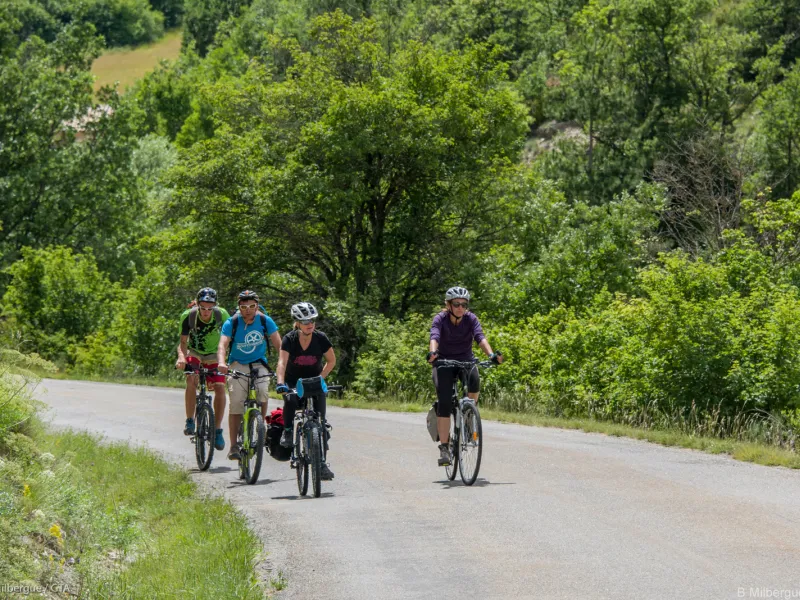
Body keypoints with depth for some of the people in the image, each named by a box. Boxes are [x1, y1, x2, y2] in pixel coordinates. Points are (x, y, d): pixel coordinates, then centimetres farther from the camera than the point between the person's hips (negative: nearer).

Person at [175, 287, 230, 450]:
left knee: (220, 387, -18)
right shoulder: (188, 316, -23)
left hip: (214, 355, 1)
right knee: (191, 379, -29)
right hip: (194, 353, 0)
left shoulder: (222, 315, -23)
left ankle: (217, 430, -8)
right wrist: (181, 356, -40)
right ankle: (190, 421, -17)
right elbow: (183, 342, -19)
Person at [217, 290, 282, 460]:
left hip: (258, 364, 1)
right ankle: (234, 446, -8)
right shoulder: (232, 323, -12)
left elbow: (279, 345, -10)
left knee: (263, 393, -26)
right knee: (236, 403, -14)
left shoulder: (265, 321, -9)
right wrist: (221, 363, -44)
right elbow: (222, 345, -24)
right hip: (238, 365, -1)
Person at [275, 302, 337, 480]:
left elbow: (331, 360, 0)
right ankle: (287, 432, -10)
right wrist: (280, 383, -48)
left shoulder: (320, 338, -15)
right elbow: (282, 362, -32)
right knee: (290, 399, -36)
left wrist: (321, 377, -15)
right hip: (293, 381, -1)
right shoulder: (290, 339, -19)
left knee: (320, 421, -9)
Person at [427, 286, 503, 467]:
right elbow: (434, 337, -33)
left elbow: (480, 337, -27)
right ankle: (444, 448, -16)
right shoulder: (440, 319, -16)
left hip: (466, 360, 1)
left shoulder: (471, 319, -12)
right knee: (445, 402, -19)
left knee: (474, 380, -33)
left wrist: (491, 354, -46)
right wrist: (432, 352, -54)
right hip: (444, 362, -1)